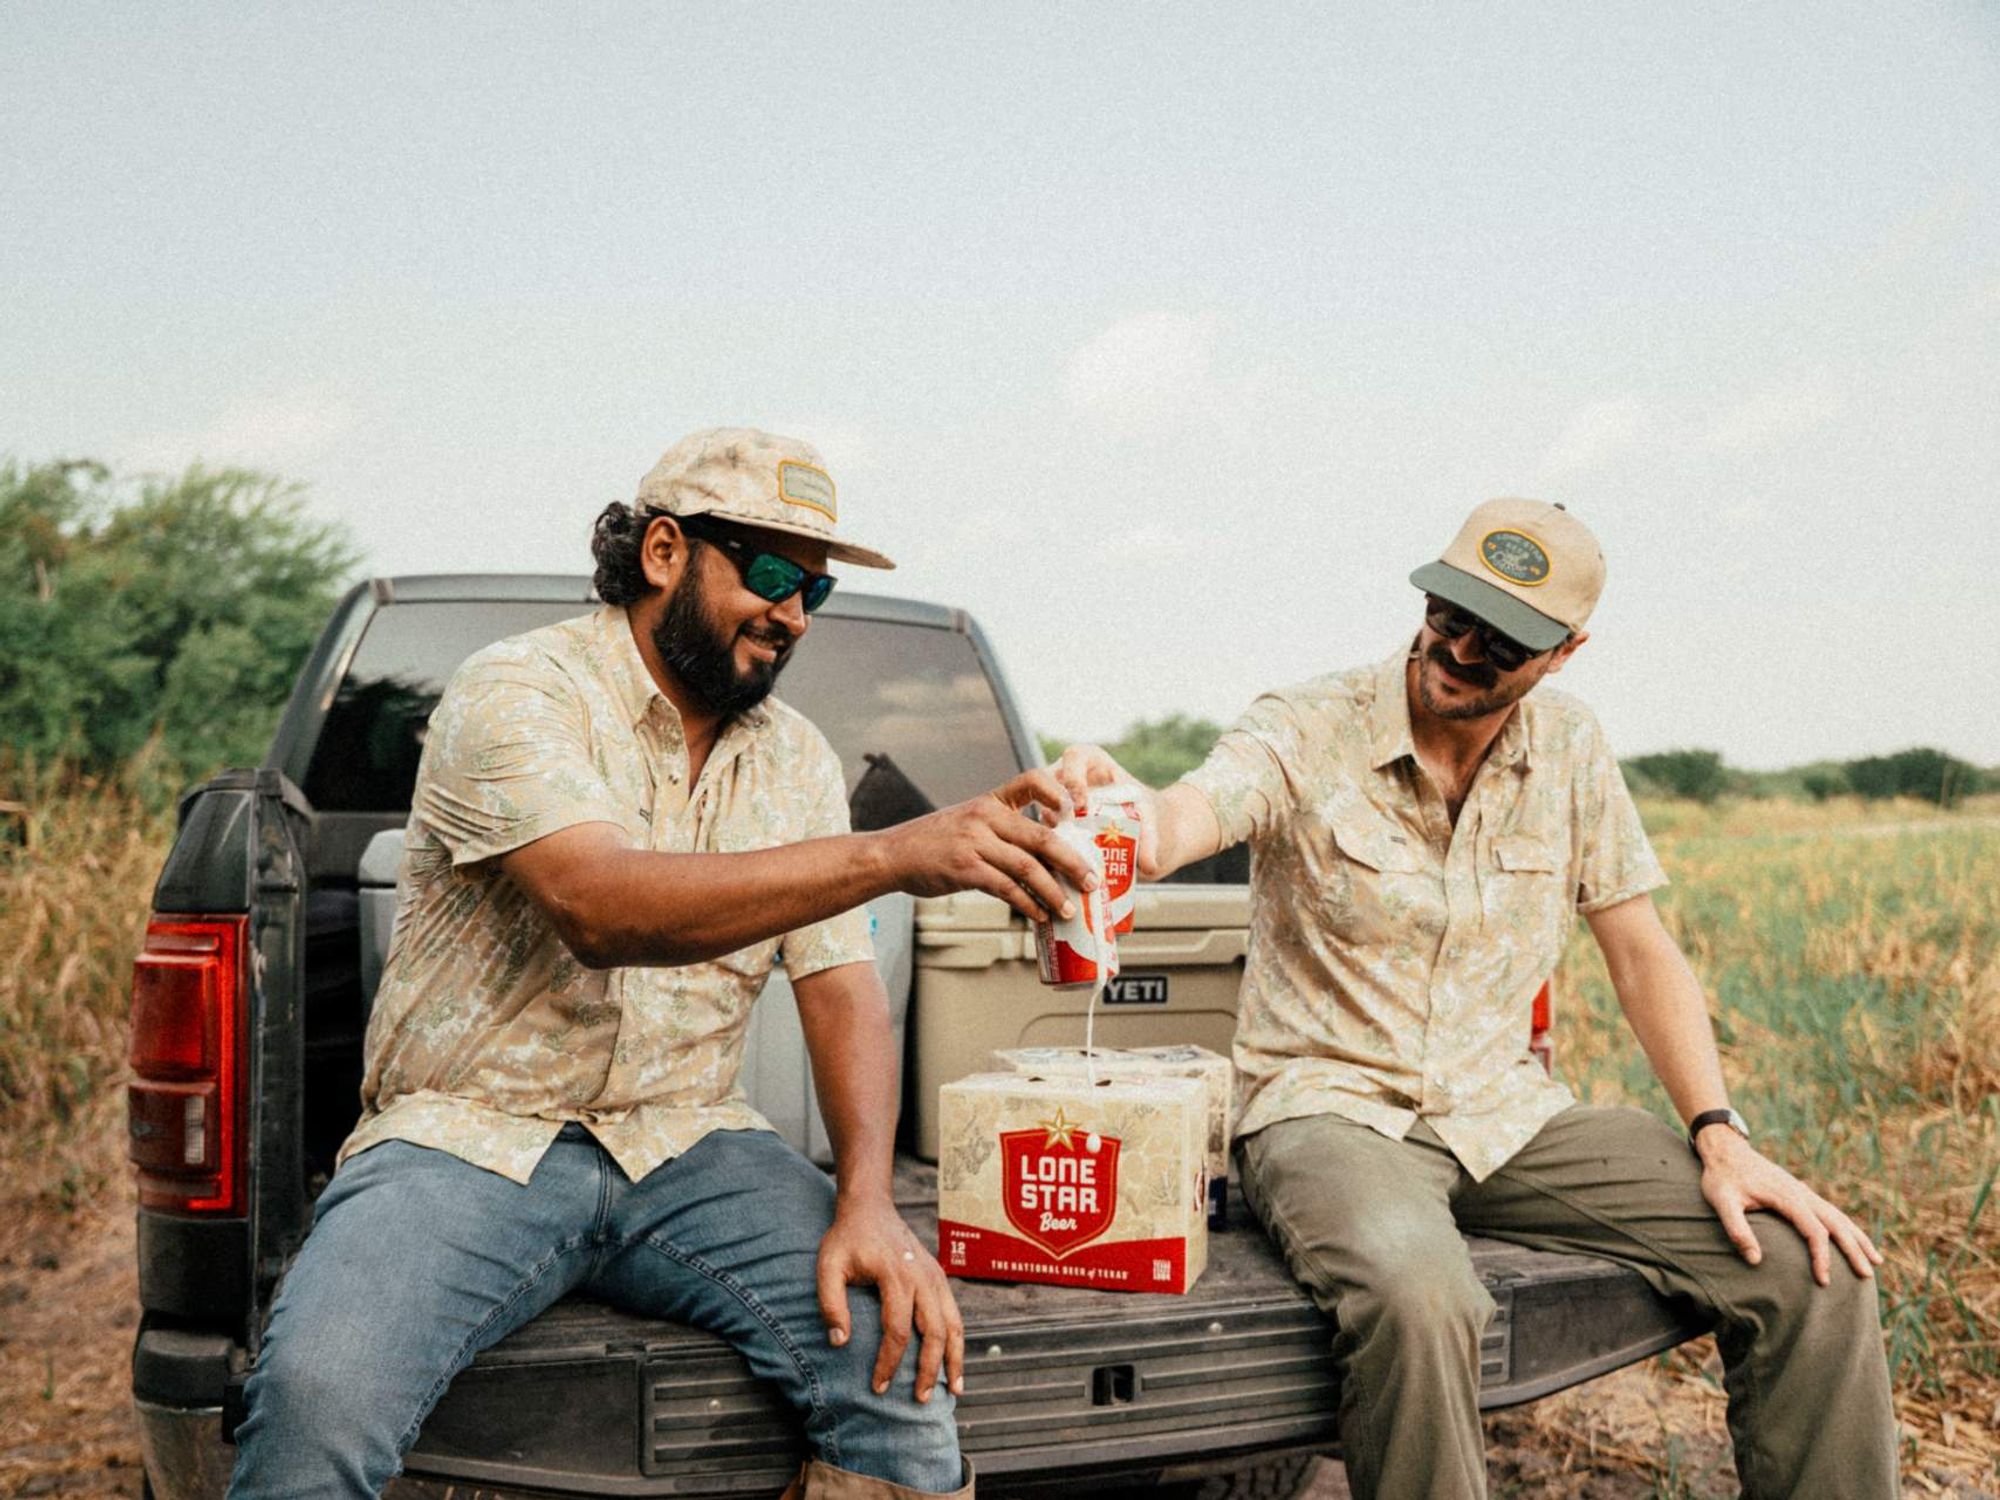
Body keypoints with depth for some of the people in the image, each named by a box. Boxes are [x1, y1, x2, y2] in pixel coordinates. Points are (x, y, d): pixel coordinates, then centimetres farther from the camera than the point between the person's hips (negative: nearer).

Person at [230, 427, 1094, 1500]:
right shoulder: (516, 696, -9)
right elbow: (603, 910, -27)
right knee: (315, 1396, -31)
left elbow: (842, 990, 3)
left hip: (683, 1146, 4)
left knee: (894, 1351, -22)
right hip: (472, 1137, -4)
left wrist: (868, 1205, -15)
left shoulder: (795, 758, 10)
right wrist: (893, 855, -36)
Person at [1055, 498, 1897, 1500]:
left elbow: (1641, 955, 7)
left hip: (1506, 1114, 5)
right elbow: (1190, 814, -29)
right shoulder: (1305, 732, -10)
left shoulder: (1570, 749, 4)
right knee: (1417, 1299, -39)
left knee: (1814, 1267, -11)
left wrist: (1721, 1138, -5)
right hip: (1331, 1108, -4)